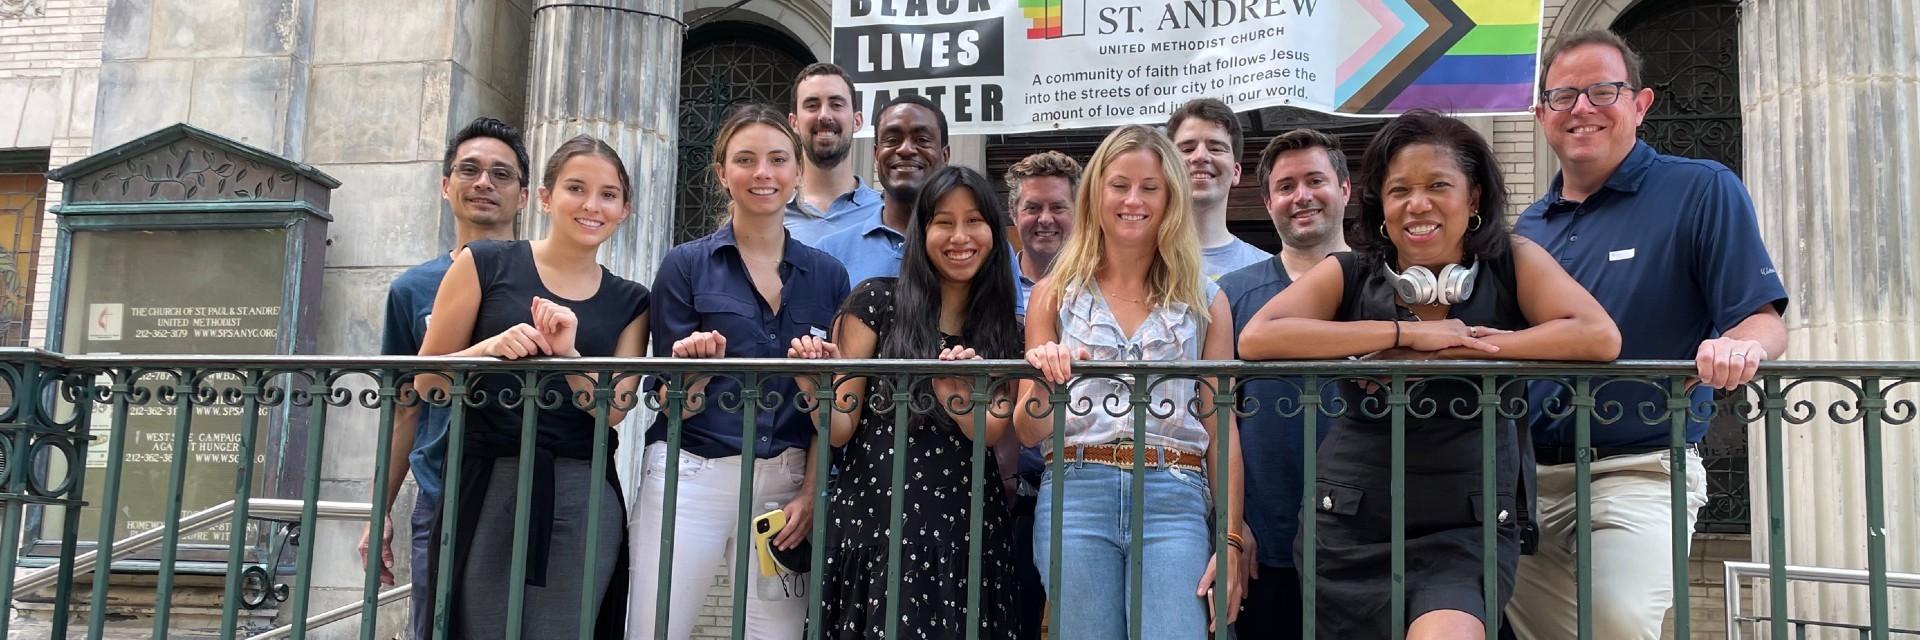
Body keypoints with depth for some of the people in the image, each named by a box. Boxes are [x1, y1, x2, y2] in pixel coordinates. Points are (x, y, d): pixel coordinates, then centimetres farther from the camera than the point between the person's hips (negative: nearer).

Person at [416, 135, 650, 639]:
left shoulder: (629, 302, 11)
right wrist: (490, 348, -16)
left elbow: (614, 410, 1)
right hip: (486, 487, -2)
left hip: (584, 498, 2)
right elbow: (426, 379, 3)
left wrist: (568, 354, -16)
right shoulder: (486, 264, 3)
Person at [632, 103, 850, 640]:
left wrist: (809, 492, 0)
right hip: (692, 475, -2)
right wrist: (698, 367, -21)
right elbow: (673, 404, 0)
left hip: (786, 482, 2)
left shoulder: (827, 274, 8)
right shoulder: (687, 265, 1)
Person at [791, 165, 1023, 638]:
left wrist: (952, 390, -22)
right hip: (873, 519, -2)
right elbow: (840, 430, -2)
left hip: (967, 528, 2)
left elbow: (990, 433, -4)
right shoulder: (875, 303, -1)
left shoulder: (1006, 328, 8)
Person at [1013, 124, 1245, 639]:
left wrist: (1231, 542, 0)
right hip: (1077, 495, 0)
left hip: (1174, 500, 0)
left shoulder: (1205, 302, 10)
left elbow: (1221, 431, 8)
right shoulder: (1055, 294, 10)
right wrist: (1044, 386, -15)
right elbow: (1028, 433, 7)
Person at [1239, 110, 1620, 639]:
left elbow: (1600, 337, -14)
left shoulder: (1513, 266, 3)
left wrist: (1446, 352, -16)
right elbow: (1256, 339, -16)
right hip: (1352, 528, 1)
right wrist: (1408, 332, -16)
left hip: (1468, 530, -1)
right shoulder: (1348, 277, 1)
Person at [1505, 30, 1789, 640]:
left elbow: (1765, 320, -7)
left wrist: (1740, 345, -31)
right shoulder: (1528, 226, 15)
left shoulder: (1702, 191, -1)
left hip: (1640, 470, -5)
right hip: (1529, 474, 5)